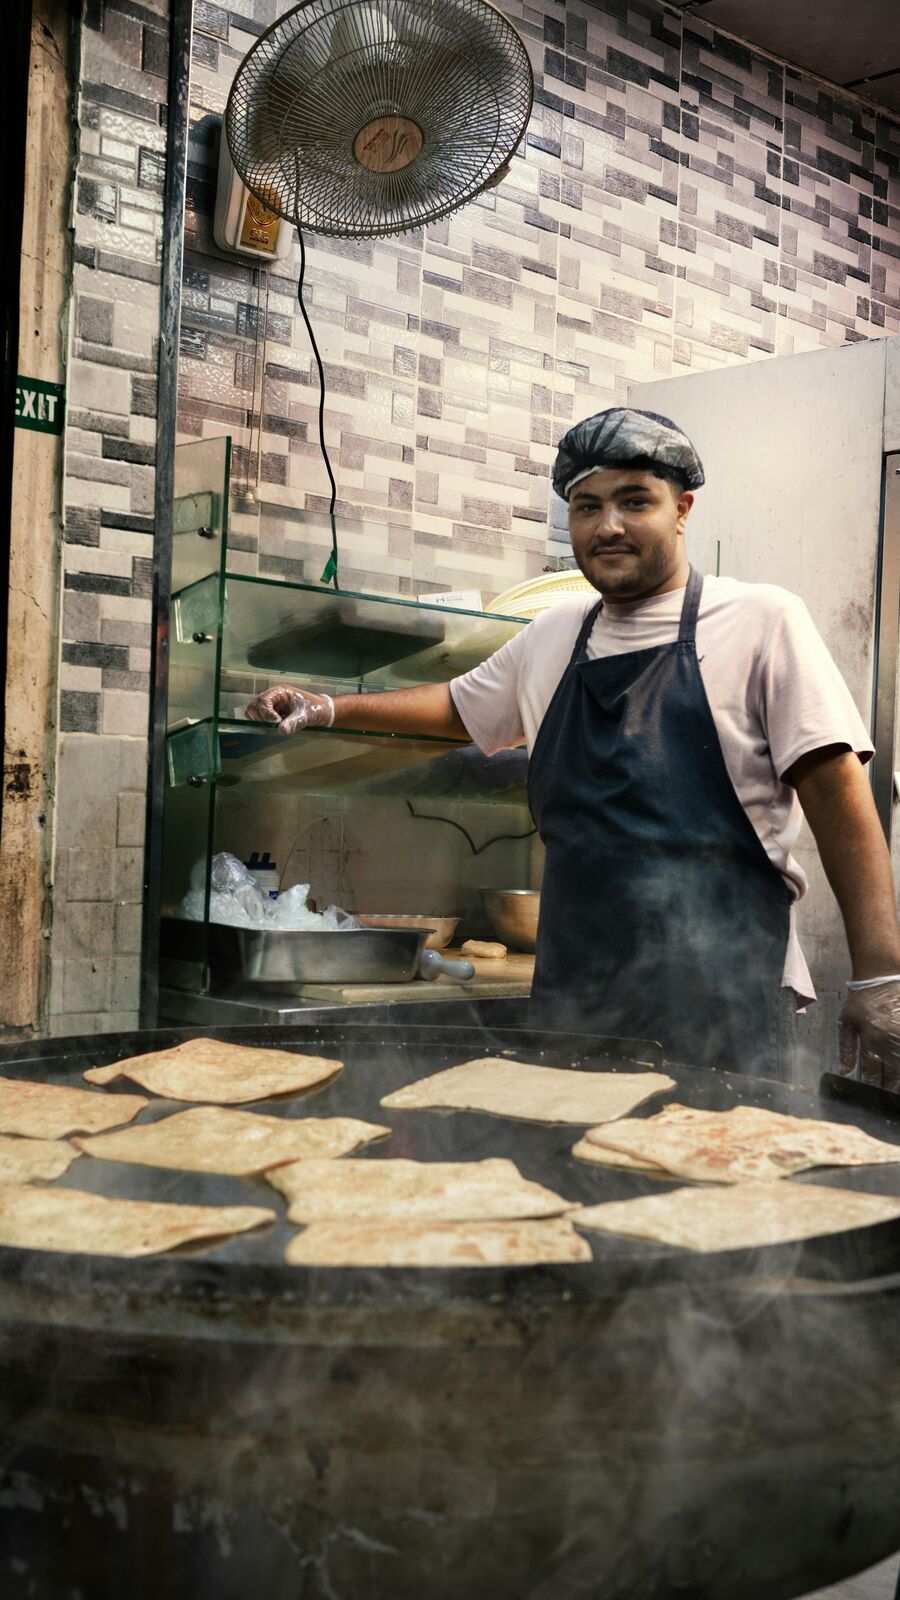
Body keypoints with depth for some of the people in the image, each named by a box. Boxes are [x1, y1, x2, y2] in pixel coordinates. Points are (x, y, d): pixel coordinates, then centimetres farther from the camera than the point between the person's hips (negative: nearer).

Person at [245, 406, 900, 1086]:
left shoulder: (760, 619, -3)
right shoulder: (554, 637, 13)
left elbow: (836, 788, -8)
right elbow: (462, 706, 30)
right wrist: (329, 709, 22)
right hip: (573, 993, 5)